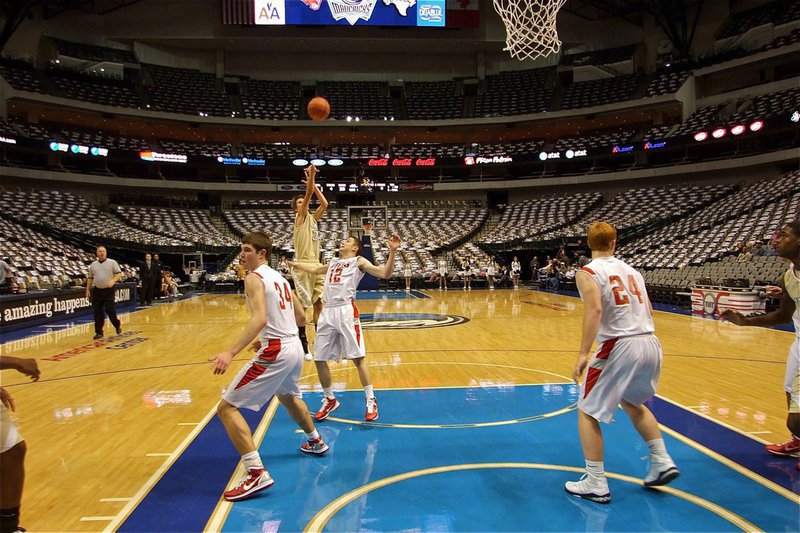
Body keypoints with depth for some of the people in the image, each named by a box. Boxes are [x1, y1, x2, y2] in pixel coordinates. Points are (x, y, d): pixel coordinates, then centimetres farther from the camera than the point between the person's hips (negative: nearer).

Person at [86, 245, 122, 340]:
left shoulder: (112, 262, -1)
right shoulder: (93, 265, 10)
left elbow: (119, 273, -6)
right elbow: (90, 278, 16)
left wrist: (113, 281, -22)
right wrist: (88, 290, 12)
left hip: (109, 290, -4)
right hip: (97, 291, 4)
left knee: (110, 310, -5)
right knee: (98, 313, 4)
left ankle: (117, 325, 20)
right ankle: (99, 332, 11)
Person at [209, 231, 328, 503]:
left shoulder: (254, 278, -10)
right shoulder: (280, 277, 16)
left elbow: (260, 318, -27)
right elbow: (301, 316, 21)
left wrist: (231, 352, -34)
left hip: (275, 353, -9)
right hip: (294, 347, 9)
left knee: (227, 407, -5)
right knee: (289, 396, 37)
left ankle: (257, 474, -12)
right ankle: (316, 442, 54)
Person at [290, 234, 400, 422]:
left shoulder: (358, 261, 7)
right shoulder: (332, 263, 26)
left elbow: (385, 274, -6)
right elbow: (315, 270, 47)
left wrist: (392, 251, -18)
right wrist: (295, 264, 55)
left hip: (346, 311, -6)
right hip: (327, 312, 6)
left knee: (357, 358, -6)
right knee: (319, 359, 7)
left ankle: (371, 401, 6)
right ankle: (329, 400, 24)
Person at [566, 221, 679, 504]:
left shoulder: (588, 272, -4)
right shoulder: (631, 270, 16)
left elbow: (594, 310, -19)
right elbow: (648, 310, 13)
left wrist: (583, 354, -21)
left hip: (620, 347, -7)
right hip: (650, 343, 7)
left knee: (587, 412, 9)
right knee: (632, 402, 32)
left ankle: (596, 484, 9)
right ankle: (662, 462, 28)